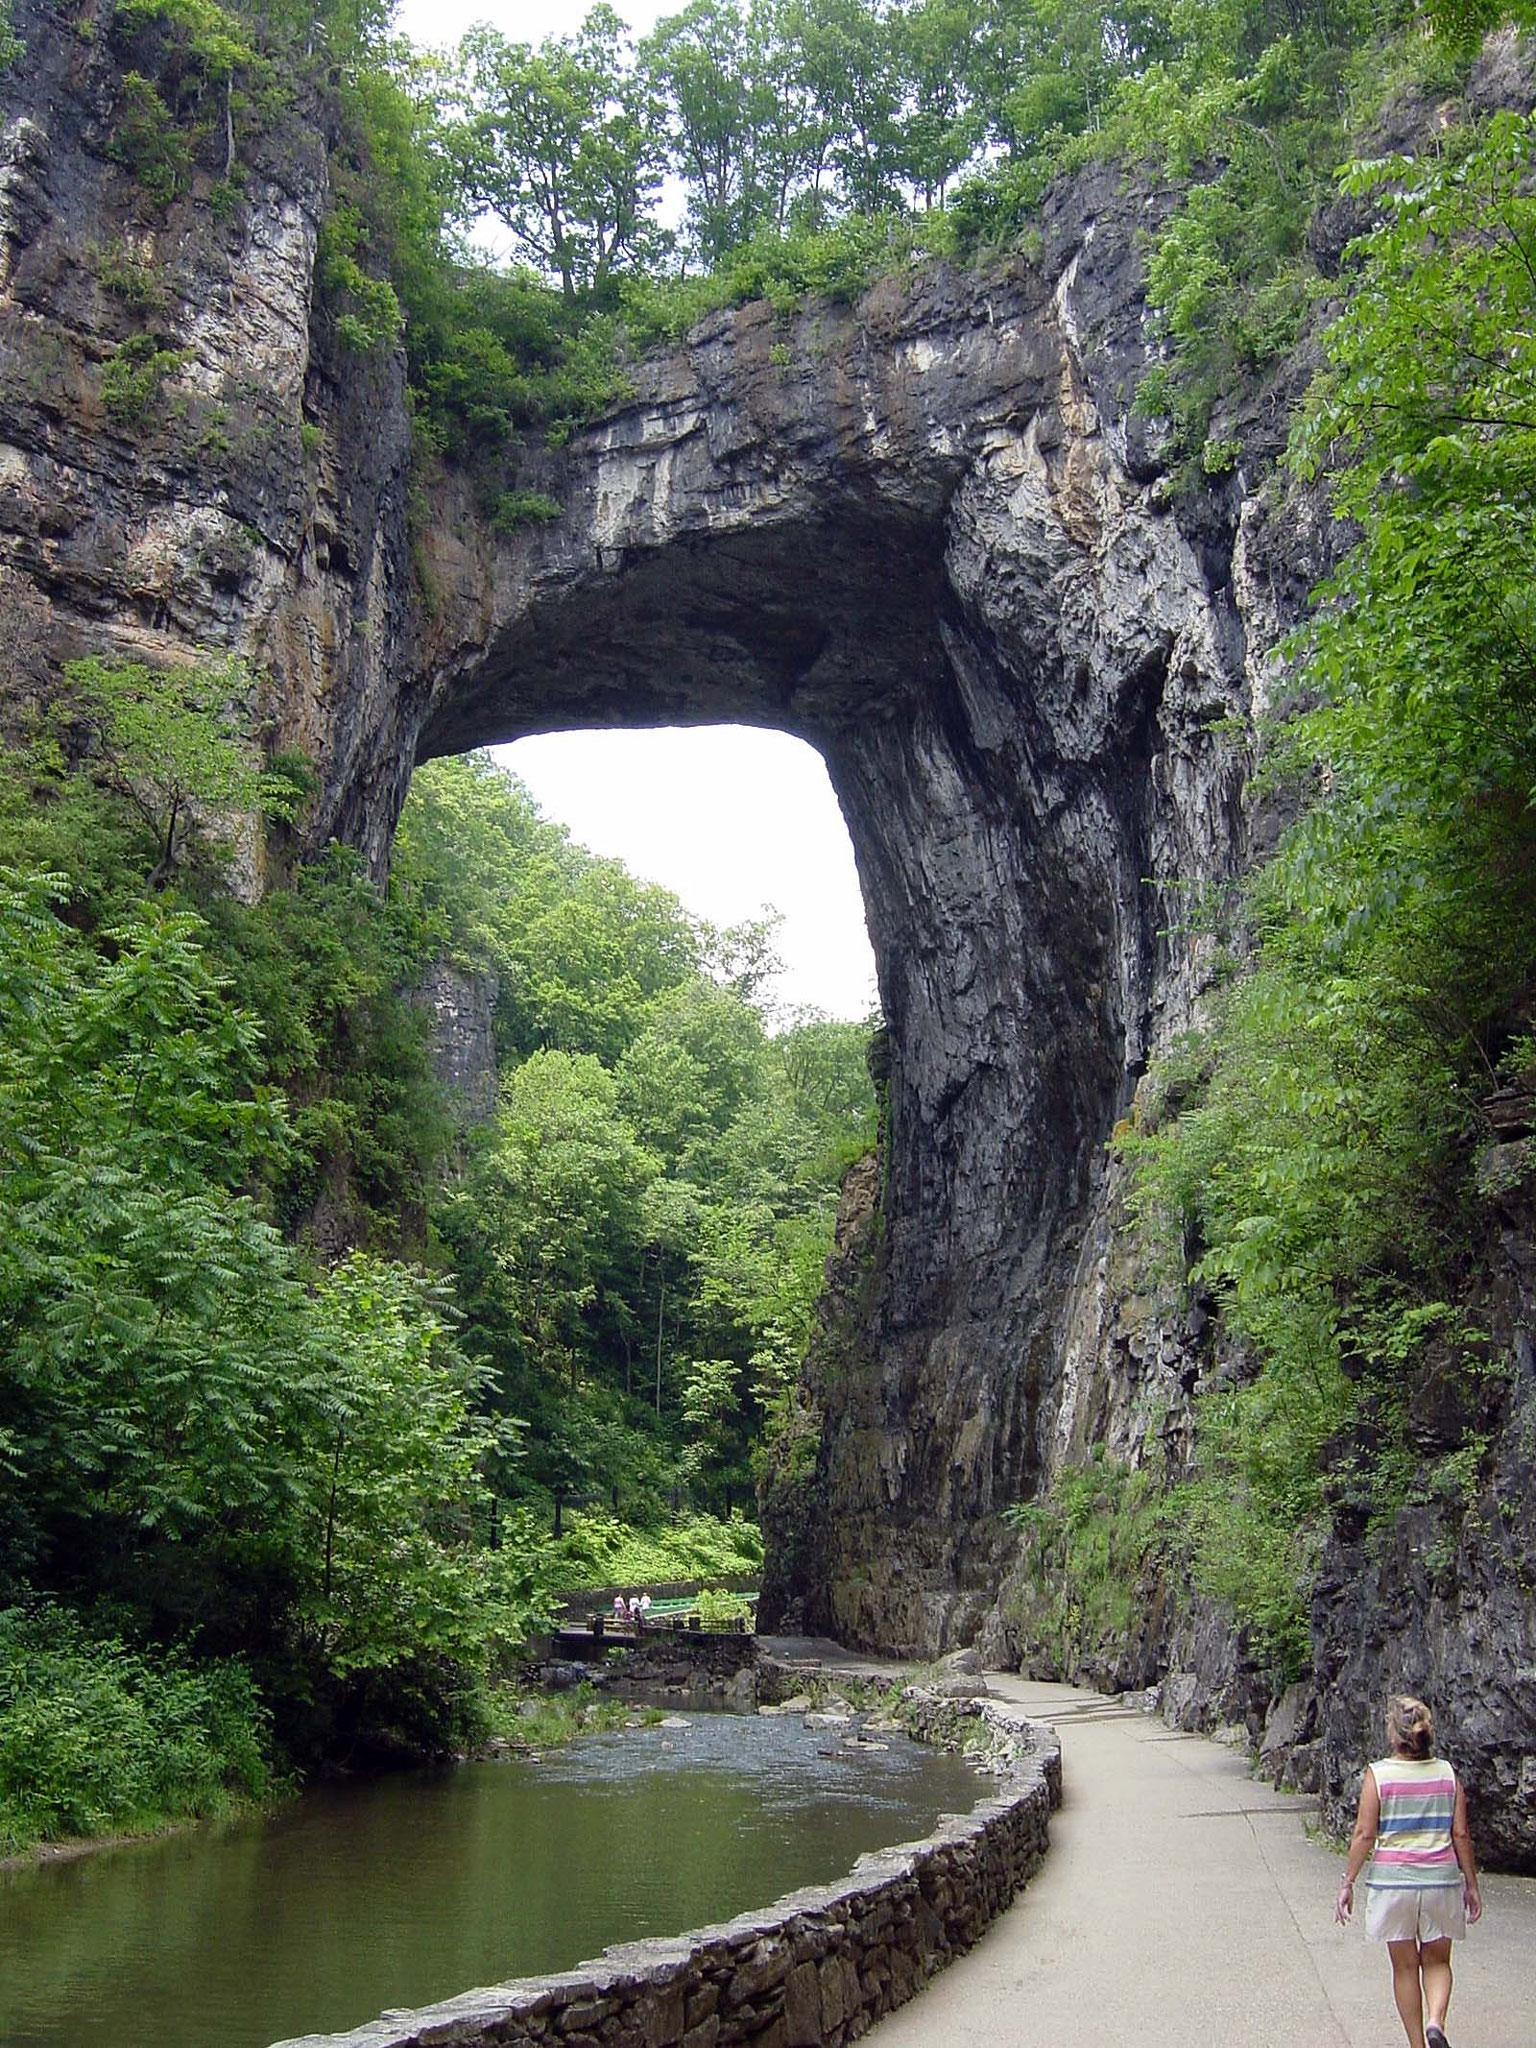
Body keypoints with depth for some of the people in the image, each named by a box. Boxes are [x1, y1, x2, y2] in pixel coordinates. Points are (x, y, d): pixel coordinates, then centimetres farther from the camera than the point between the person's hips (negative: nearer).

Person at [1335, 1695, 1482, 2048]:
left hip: (1392, 1879, -2)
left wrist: (1347, 1883, 0)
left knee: (1405, 1966, 13)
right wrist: (1471, 1884, 13)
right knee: (1437, 1961, 17)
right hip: (1441, 1879, 2)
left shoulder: (1378, 1774, -8)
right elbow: (1461, 1833, 2)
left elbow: (1364, 1834, -8)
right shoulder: (1447, 1774, -1)